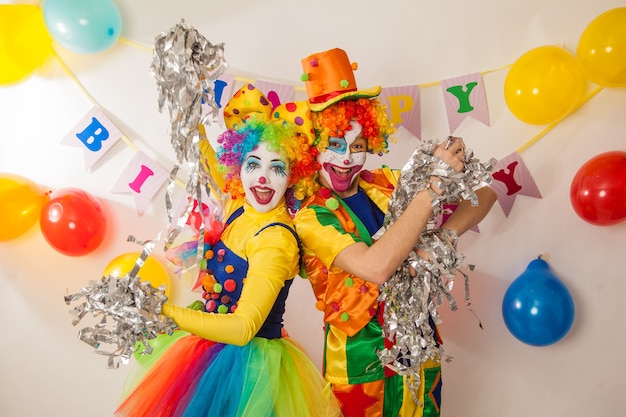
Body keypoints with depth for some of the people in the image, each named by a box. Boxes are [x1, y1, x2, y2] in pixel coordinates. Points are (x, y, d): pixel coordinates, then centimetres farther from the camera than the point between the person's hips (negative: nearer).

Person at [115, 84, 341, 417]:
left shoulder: (276, 239, -26)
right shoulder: (237, 208, -3)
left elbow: (243, 328, -30)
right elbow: (204, 156, 12)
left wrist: (163, 311, -34)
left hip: (250, 362, -8)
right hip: (213, 350, 8)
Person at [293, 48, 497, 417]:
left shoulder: (388, 183, -4)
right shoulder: (311, 216, -16)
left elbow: (484, 193, -2)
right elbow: (375, 267, -33)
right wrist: (435, 185, -29)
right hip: (360, 356, -4)